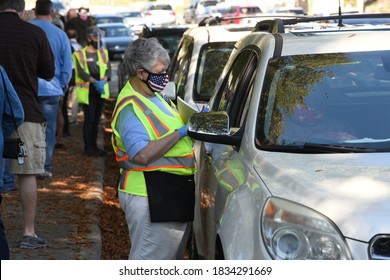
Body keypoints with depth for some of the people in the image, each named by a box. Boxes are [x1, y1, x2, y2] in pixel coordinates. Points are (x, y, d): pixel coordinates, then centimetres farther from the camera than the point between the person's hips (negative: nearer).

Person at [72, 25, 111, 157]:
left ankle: (94, 146, 20)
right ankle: (88, 147, 2)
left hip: (101, 90, 5)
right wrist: (94, 81, -25)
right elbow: (81, 72, -14)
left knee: (97, 120, 11)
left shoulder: (103, 53, 13)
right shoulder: (80, 54, -3)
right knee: (89, 119, -6)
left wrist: (103, 80, -16)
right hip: (88, 91, -5)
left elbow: (108, 69, 3)